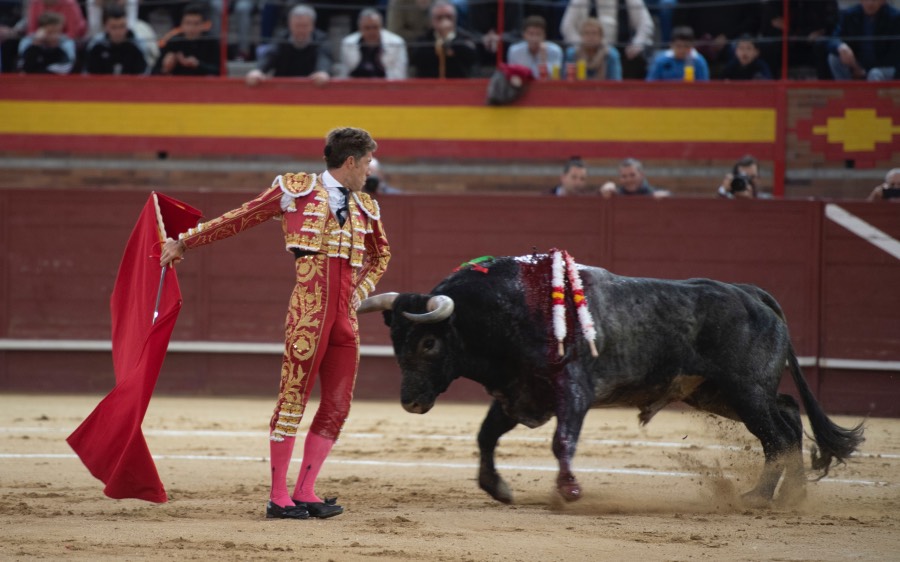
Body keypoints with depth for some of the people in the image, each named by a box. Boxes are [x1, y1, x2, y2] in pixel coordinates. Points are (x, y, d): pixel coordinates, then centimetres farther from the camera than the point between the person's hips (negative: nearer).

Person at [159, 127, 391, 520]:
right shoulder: (296, 190, 6)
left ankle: (305, 493, 11)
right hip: (308, 308, -6)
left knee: (336, 407, 4)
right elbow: (239, 219, 11)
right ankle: (278, 498, -3)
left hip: (346, 316, 6)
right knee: (293, 398, -6)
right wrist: (184, 243, 12)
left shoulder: (365, 208, 21)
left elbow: (380, 255, 37)